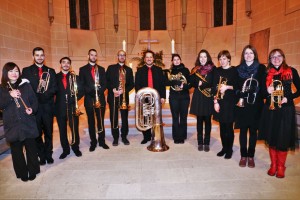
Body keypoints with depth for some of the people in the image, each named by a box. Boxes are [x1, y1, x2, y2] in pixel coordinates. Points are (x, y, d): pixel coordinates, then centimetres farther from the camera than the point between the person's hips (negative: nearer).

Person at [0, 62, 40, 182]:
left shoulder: (25, 85, 4)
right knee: (16, 149, 8)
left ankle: (33, 171, 24)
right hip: (12, 124, 1)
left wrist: (32, 109, -15)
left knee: (31, 147, 6)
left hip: (28, 122, 0)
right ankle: (22, 173, 25)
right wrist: (10, 96, -18)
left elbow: (34, 101, 4)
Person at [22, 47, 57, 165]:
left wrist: (42, 95, -15)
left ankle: (48, 155, 21)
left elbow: (54, 89, 1)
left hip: (48, 106, 1)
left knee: (49, 132, 8)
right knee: (37, 133, 7)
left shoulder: (50, 71, 10)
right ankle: (41, 156, 20)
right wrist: (37, 98, -15)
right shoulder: (26, 71, 5)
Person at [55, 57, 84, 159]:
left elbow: (81, 91, 3)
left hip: (72, 107, 0)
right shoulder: (56, 77, 7)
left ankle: (75, 147, 23)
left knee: (74, 128, 5)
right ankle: (65, 150, 22)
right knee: (62, 130, 8)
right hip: (60, 107, 1)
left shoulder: (75, 77, 7)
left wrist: (75, 98, -13)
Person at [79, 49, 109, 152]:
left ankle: (102, 141, 17)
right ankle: (93, 142, 15)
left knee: (101, 120, 6)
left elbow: (104, 84, 6)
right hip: (89, 99, -1)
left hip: (100, 98, 1)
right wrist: (91, 91, -16)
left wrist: (99, 90, -13)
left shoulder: (101, 69, 12)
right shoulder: (83, 69, 6)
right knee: (91, 121, 5)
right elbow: (82, 85, -1)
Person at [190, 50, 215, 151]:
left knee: (207, 120, 4)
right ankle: (200, 142, 17)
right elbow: (192, 83, 3)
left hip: (209, 97, -2)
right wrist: (198, 84, -16)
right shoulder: (195, 70, 9)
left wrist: (202, 84, -15)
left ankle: (207, 143, 15)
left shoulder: (213, 69, 1)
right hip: (198, 97, 2)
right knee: (199, 120, 7)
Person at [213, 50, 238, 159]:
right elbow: (214, 87, 4)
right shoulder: (217, 71, 9)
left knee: (229, 127, 0)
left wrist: (228, 87, -19)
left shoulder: (234, 70, 0)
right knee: (222, 126, 9)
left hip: (230, 102, -3)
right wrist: (215, 101, -3)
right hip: (219, 102, 3)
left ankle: (229, 149, 16)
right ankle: (224, 147, 23)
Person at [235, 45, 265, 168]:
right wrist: (240, 97, -12)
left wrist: (247, 91, -16)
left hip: (255, 104, -1)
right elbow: (236, 86, 5)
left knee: (253, 130, 5)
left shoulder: (261, 68, 2)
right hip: (242, 103, 1)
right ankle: (243, 156, 15)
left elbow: (262, 86, -4)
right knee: (243, 130, 5)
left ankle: (251, 156, 17)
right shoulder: (239, 69, 7)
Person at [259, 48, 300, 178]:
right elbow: (262, 92, 8)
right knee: (271, 138, 8)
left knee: (283, 139, 1)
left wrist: (288, 98, -11)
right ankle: (273, 164, 24)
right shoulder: (267, 73, 6)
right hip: (270, 109, 2)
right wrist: (267, 91, -13)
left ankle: (281, 166, 20)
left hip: (285, 109, -2)